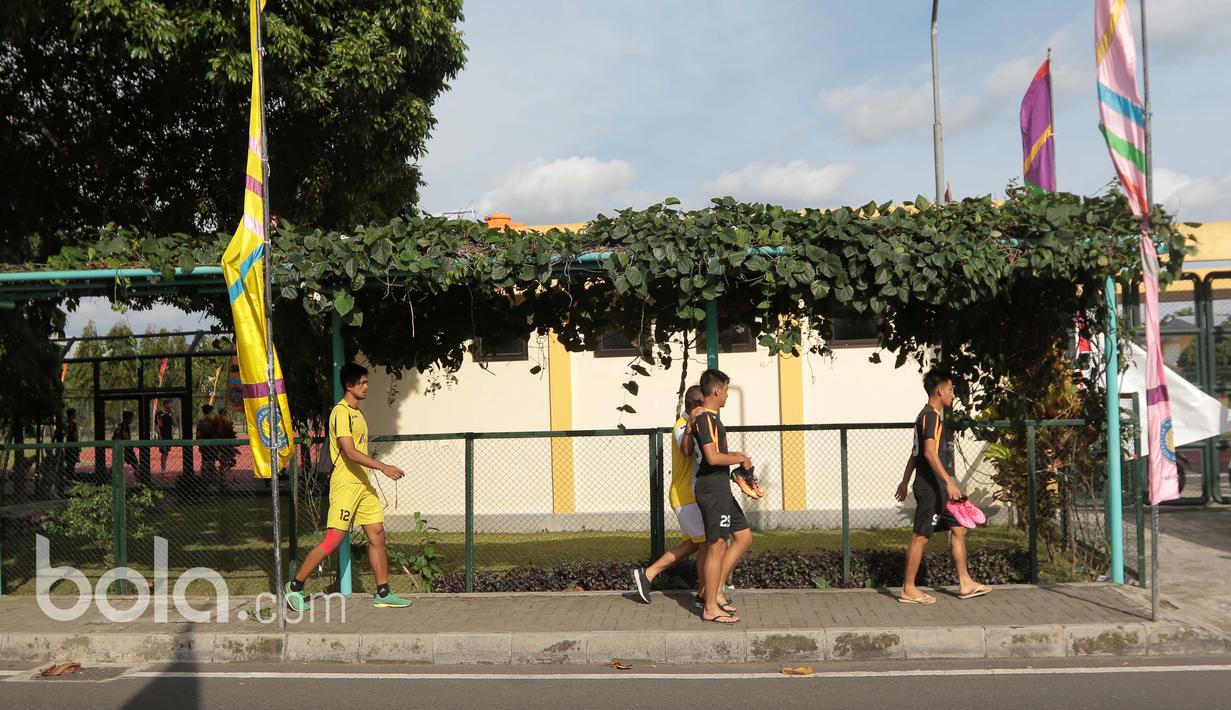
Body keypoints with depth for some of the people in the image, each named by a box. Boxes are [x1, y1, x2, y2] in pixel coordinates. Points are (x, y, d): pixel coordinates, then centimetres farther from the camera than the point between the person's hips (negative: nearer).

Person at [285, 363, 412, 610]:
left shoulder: (357, 412, 16)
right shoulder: (341, 412, -14)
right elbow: (350, 452, -23)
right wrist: (383, 467, -27)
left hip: (363, 484, 9)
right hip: (345, 484, -9)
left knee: (377, 535, 6)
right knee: (334, 539, -6)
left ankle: (383, 593, 12)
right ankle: (295, 587, 7)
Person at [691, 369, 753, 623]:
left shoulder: (710, 417, 17)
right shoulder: (706, 419, -16)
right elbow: (712, 457, -24)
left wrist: (733, 456, 24)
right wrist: (741, 459, -11)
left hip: (720, 490, 11)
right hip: (712, 490, -11)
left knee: (744, 537, 14)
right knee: (717, 546, -5)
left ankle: (715, 590, 17)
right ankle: (711, 608, 1)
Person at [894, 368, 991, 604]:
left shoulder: (927, 415, 17)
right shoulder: (931, 416, -14)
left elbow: (915, 452, 23)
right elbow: (929, 452, -25)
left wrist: (905, 481, 27)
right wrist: (949, 481, -29)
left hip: (936, 487, 10)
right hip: (930, 486, -10)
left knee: (958, 529, 12)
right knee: (921, 536, -5)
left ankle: (965, 584, 18)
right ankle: (908, 590, 2)